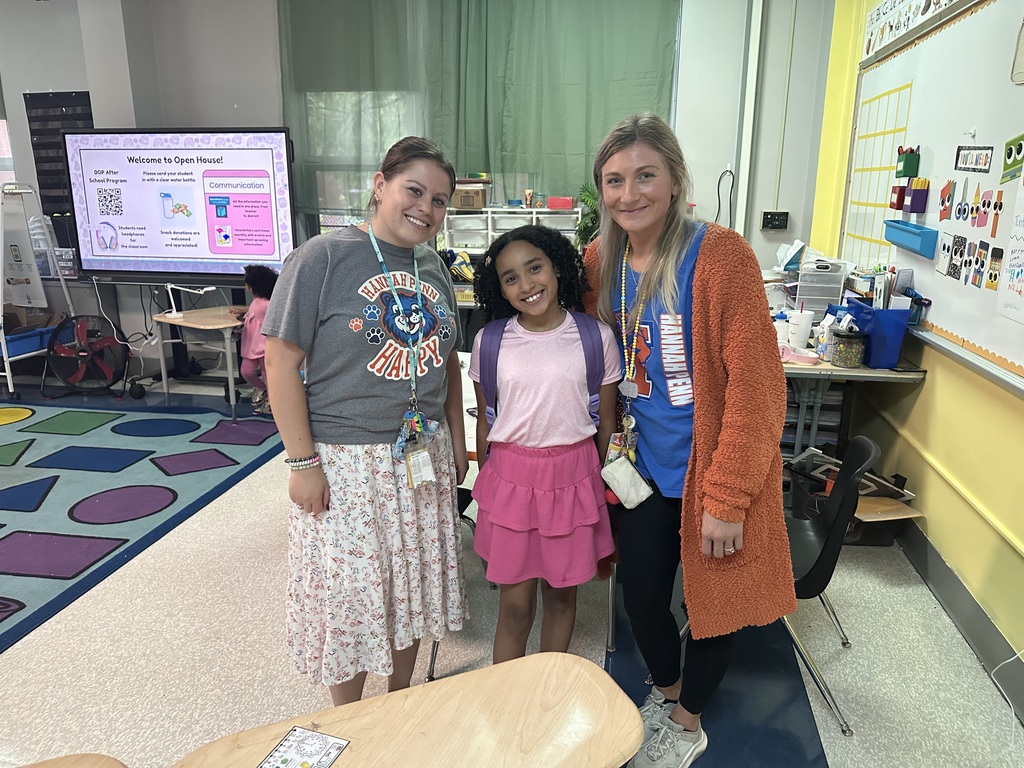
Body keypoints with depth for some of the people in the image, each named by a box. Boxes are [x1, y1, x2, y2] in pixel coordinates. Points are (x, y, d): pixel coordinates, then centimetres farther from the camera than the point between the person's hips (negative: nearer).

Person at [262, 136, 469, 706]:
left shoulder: (434, 268, 7)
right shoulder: (323, 258, -11)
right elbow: (282, 364, -13)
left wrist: (457, 441, 13)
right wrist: (304, 461, -15)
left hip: (423, 459, 6)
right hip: (345, 461, -5)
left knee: (414, 589, 17)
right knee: (348, 594, 9)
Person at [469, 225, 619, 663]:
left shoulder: (596, 337, -5)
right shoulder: (490, 342, -2)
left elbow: (607, 424, 2)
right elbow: (485, 421, 6)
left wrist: (600, 487, 6)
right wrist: (485, 486, 10)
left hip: (573, 478, 0)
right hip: (510, 478, 0)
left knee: (561, 593, 16)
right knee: (515, 603, 7)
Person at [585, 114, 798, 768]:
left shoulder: (721, 255, -19)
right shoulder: (601, 261, -1)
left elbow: (756, 386, -20)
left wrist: (727, 498, -19)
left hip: (712, 469, -4)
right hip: (643, 467, 5)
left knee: (714, 602, 13)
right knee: (640, 596, 16)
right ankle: (666, 692, 48)